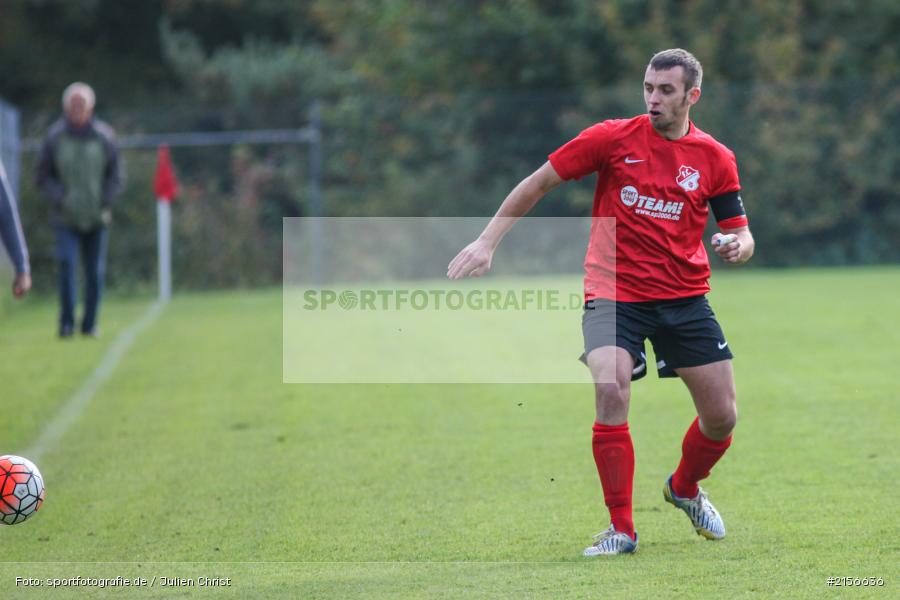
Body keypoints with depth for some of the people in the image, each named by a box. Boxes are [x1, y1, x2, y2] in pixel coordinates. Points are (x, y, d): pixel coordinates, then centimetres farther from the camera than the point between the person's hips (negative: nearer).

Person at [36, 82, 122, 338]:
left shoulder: (104, 136, -1)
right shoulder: (55, 137, -3)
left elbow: (115, 175, 6)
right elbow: (43, 175, 3)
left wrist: (105, 202, -7)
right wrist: (59, 198, -12)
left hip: (97, 218, 1)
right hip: (66, 218, -1)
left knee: (95, 272, 3)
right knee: (66, 262, -17)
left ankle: (90, 323, 16)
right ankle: (67, 321, -10)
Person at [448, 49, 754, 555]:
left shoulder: (715, 158, 2)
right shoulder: (614, 138, -4)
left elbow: (740, 234, 6)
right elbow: (539, 183, 2)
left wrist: (738, 247, -18)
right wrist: (488, 242, -3)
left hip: (684, 298, 3)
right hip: (614, 294, -3)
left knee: (722, 417, 1)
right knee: (611, 393, -25)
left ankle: (685, 489, 36)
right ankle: (622, 529, -13)